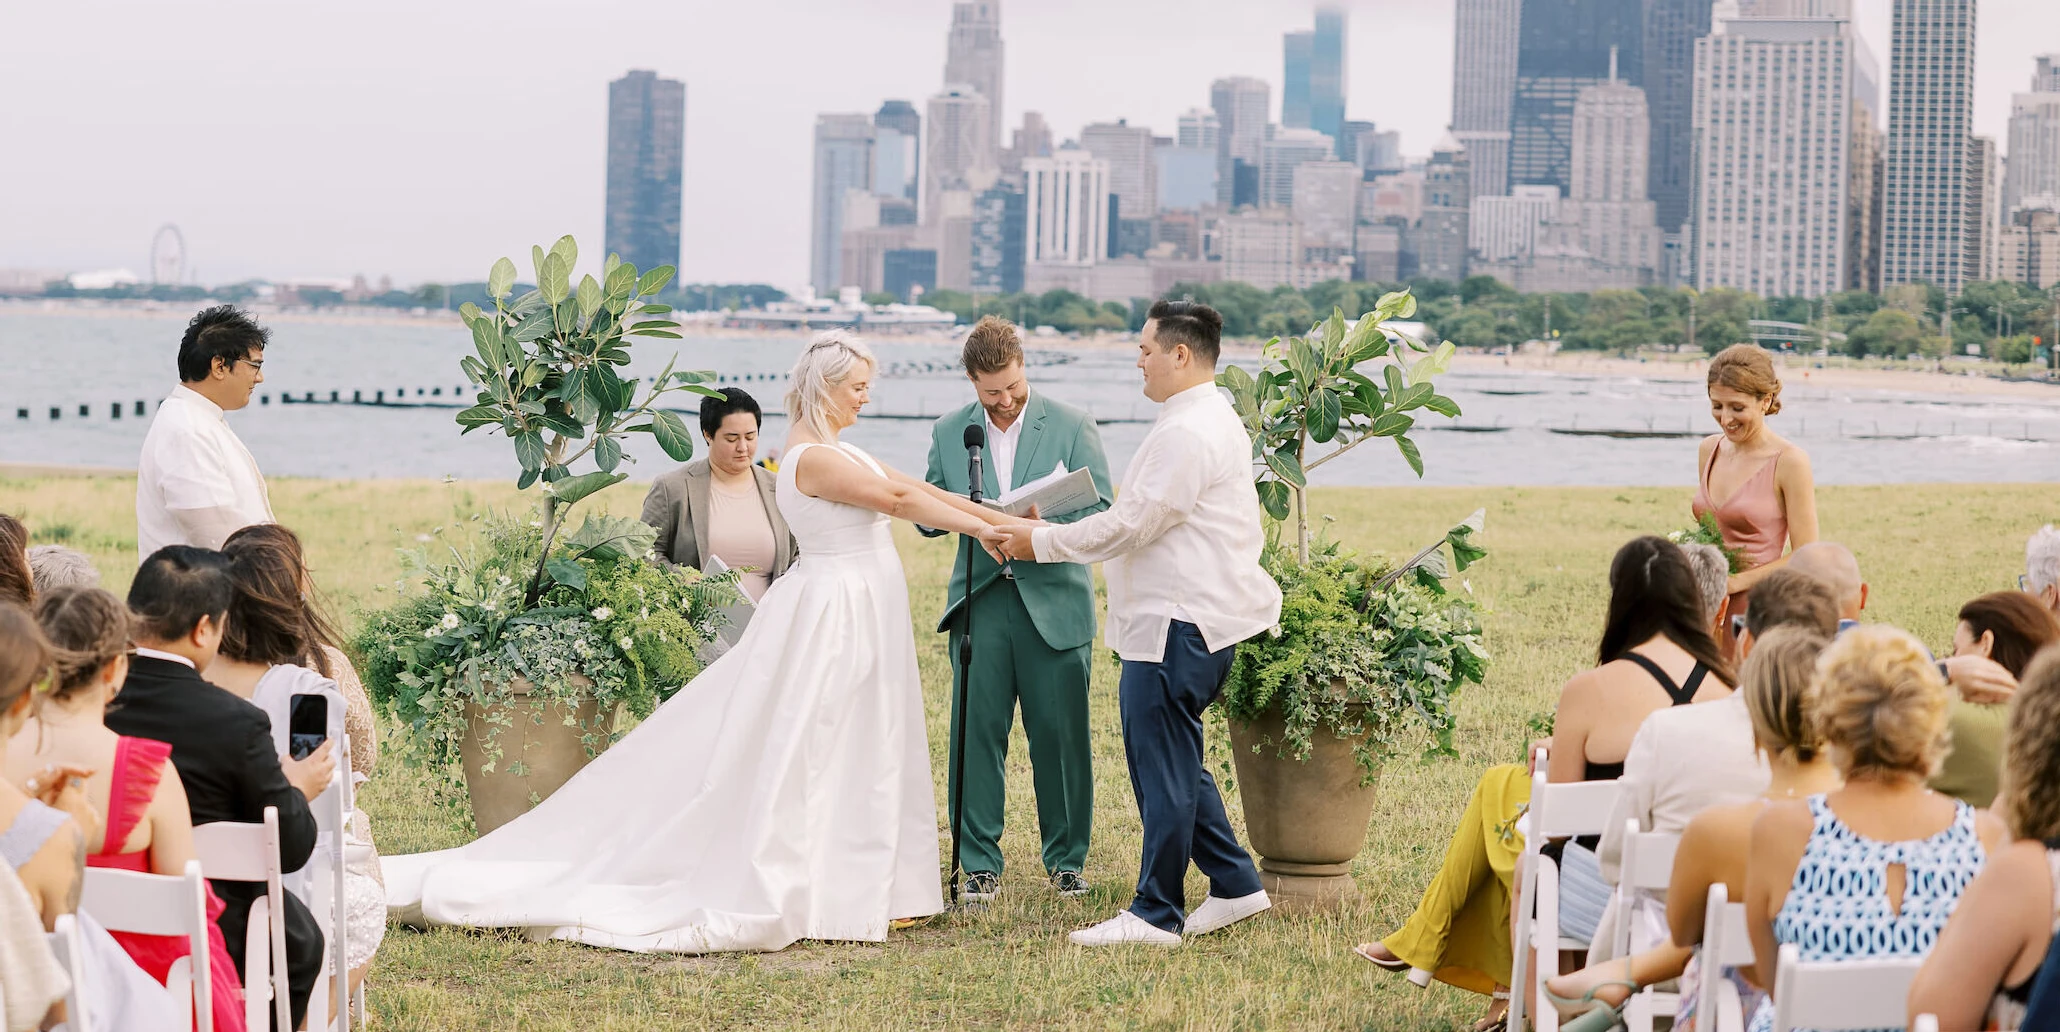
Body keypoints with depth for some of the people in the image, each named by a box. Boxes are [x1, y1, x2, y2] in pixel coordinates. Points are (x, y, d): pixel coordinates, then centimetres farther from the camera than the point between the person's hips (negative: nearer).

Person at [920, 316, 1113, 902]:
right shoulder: (949, 434, 10)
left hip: (1054, 604, -2)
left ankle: (1067, 858, 15)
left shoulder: (1073, 427, 3)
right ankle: (980, 863, 7)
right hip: (979, 604, 2)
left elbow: (1100, 512, -2)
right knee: (976, 733, -1)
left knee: (1061, 736, 1)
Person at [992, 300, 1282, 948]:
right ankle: (1234, 885, 21)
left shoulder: (1188, 432, -18)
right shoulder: (1212, 420, 17)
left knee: (1164, 767, -5)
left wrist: (1043, 542, -9)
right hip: (1190, 617, 11)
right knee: (1173, 761, 16)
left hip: (1180, 624, -11)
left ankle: (1156, 914, 1)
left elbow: (1131, 525, -18)